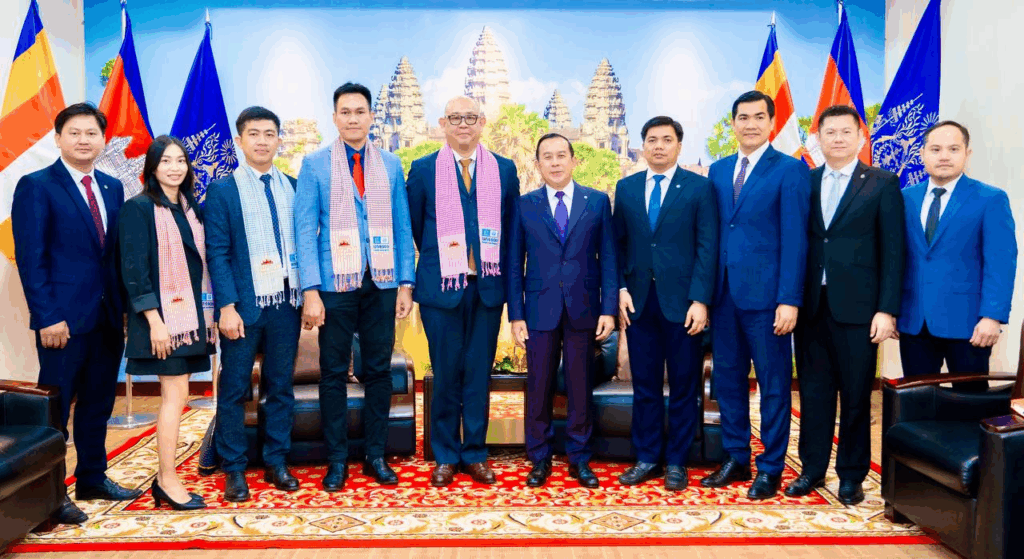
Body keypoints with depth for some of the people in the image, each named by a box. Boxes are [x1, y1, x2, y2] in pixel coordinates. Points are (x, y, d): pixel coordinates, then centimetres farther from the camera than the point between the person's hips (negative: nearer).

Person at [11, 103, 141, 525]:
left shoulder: (112, 188, 12)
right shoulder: (36, 186, -5)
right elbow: (30, 258, -10)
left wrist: (123, 305, 5)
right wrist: (47, 317, -16)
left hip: (108, 316, 6)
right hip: (65, 317, -6)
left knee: (98, 403, 15)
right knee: (56, 408, 3)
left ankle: (93, 478, 28)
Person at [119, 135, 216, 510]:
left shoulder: (190, 208, 13)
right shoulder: (138, 208, -6)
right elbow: (133, 270, -11)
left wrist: (207, 315, 11)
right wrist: (154, 320, -17)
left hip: (190, 314, 6)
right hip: (162, 316, -6)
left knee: (174, 396, 8)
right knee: (176, 395, -7)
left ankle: (165, 479, 16)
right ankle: (168, 481, 4)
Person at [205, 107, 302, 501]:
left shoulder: (292, 187, 9)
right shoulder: (223, 190, 0)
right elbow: (217, 252, -5)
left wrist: (307, 293, 1)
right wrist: (227, 306, -13)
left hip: (286, 302, 3)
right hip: (245, 304, -3)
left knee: (281, 386, 10)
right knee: (234, 389, 4)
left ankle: (276, 462, 22)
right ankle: (234, 470, 16)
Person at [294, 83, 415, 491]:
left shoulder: (391, 165, 9)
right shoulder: (315, 164, 2)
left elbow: (402, 227, 9)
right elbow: (305, 229, -2)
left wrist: (406, 283, 1)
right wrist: (311, 290, -10)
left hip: (382, 284, 2)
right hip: (336, 284, -2)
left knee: (379, 370, 8)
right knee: (334, 373, 5)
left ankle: (376, 456, 20)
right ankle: (337, 460, 17)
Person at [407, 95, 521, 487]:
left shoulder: (504, 170, 8)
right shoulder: (423, 170, 4)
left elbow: (512, 230, 11)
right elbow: (414, 227, 10)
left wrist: (500, 273, 8)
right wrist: (437, 262, 12)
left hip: (488, 287, 2)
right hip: (441, 286, -1)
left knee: (479, 374, 7)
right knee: (446, 375, 5)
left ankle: (475, 454, 20)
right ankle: (445, 456, 18)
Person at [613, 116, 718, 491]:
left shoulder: (700, 187, 0)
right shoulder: (626, 188, 10)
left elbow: (707, 247, -5)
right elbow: (619, 244, 9)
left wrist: (700, 300, -12)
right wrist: (621, 288, -3)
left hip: (682, 301, -2)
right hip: (638, 301, 3)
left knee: (683, 386, 6)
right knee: (644, 386, 9)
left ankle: (676, 462, 18)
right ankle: (647, 458, 20)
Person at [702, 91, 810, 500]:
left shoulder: (790, 170, -3)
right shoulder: (718, 170, 13)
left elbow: (794, 239, -9)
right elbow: (712, 233, 12)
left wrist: (789, 300, -16)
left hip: (766, 294, -5)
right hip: (724, 293, 5)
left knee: (773, 382, 4)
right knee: (728, 378, 12)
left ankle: (771, 468, 16)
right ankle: (735, 459, 26)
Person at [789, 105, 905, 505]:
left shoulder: (882, 184, 1)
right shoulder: (804, 183, 9)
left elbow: (892, 251, -2)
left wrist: (887, 310, -9)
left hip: (856, 306, -2)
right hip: (810, 304, 3)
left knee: (856, 394, 6)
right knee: (814, 390, 9)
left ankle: (851, 475, 20)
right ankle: (813, 469, 22)